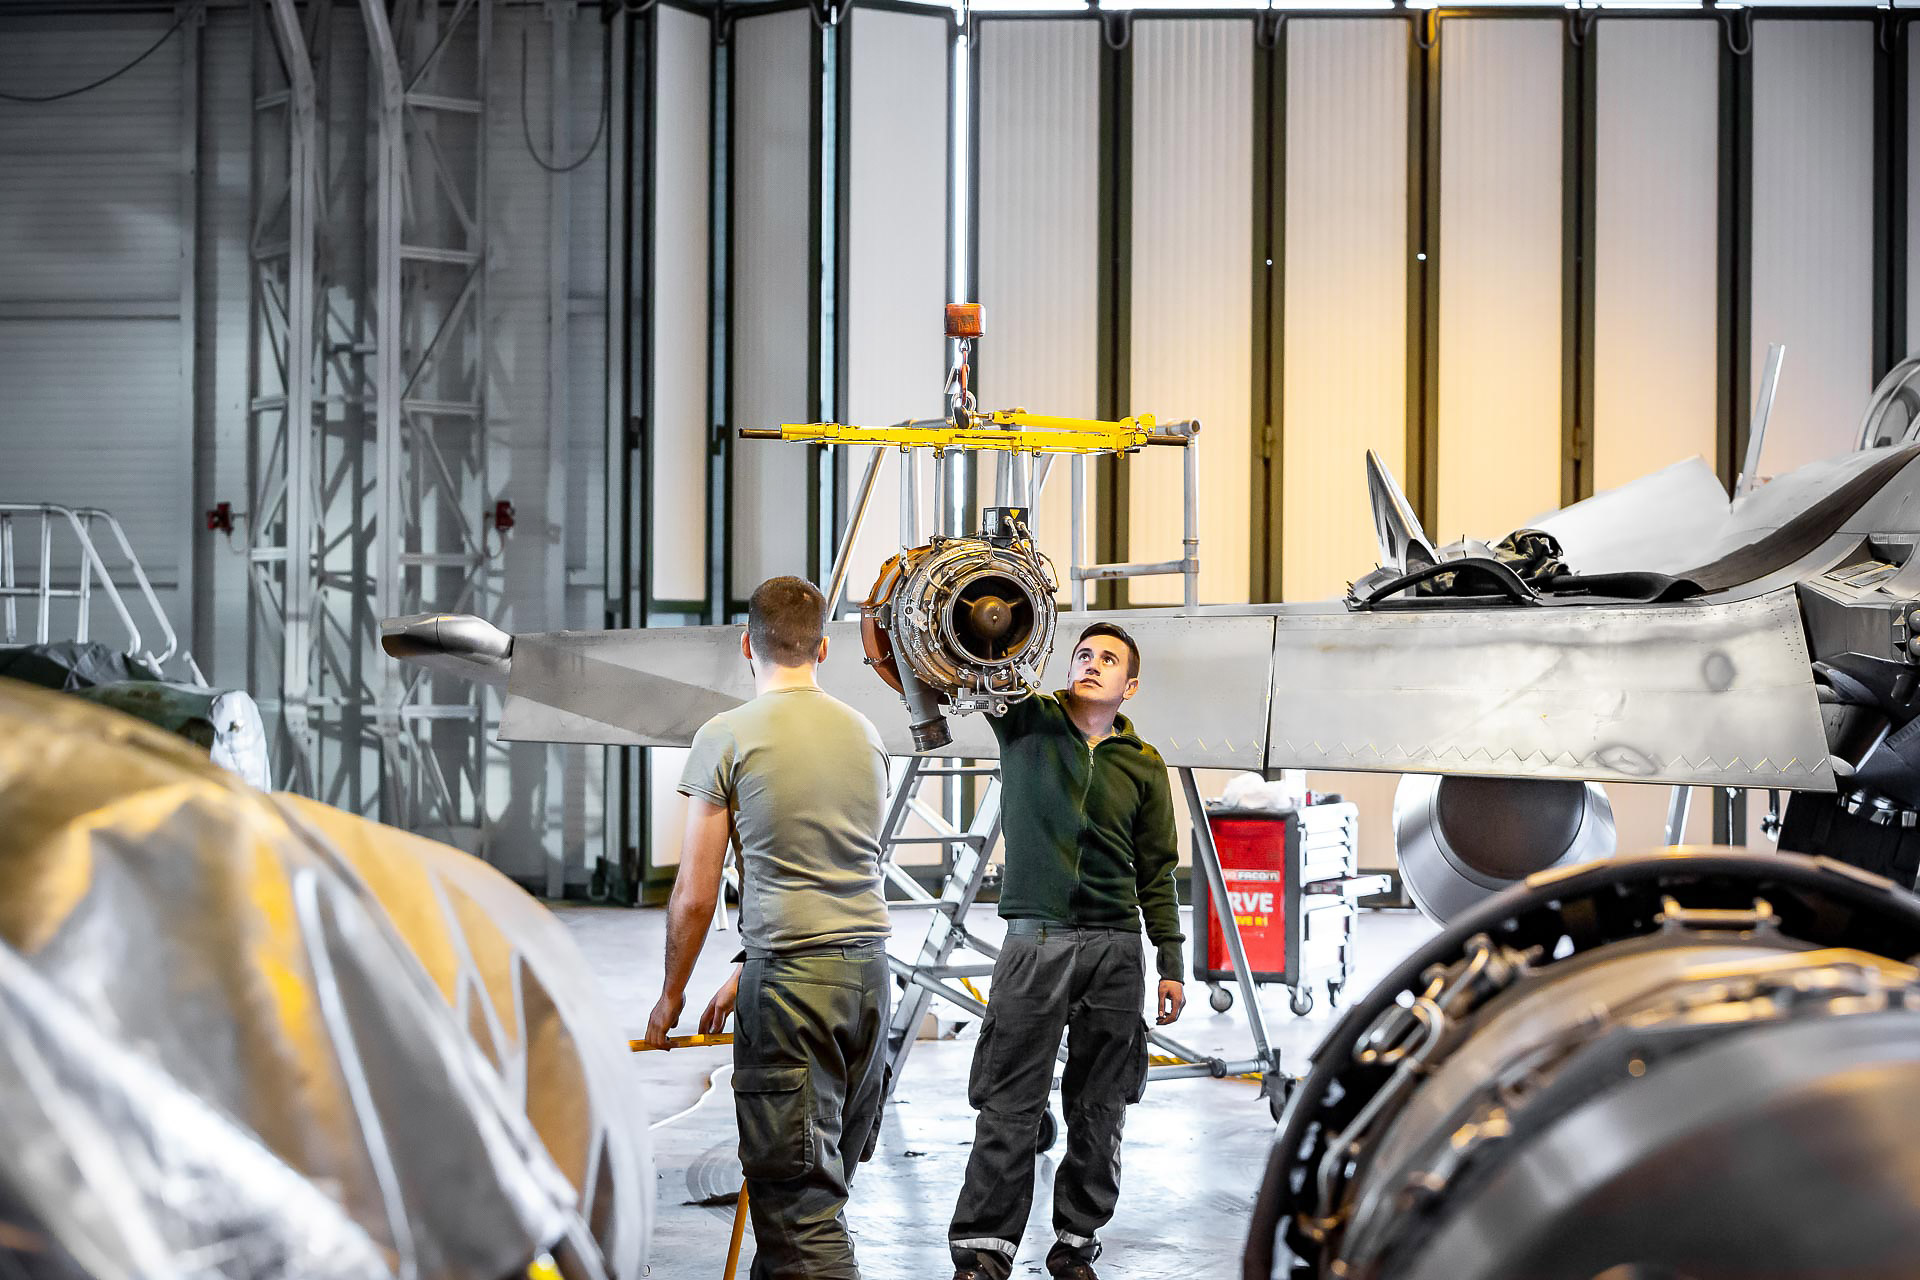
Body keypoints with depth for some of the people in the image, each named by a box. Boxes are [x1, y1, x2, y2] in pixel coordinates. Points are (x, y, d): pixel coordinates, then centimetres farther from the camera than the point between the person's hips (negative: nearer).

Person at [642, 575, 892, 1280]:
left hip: (791, 977, -6)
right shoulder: (864, 733, 14)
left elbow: (695, 895, -3)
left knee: (800, 1195, -5)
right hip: (870, 964, 6)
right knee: (829, 1178, 14)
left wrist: (670, 995, 12)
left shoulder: (726, 737, -3)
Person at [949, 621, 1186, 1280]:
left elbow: (1156, 872, 13)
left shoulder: (1144, 766, 11)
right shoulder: (1027, 721, 7)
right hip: (1035, 940, -2)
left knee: (1100, 1108, 5)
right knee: (1010, 1105, -4)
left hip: (1115, 949, 2)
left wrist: (1170, 964, 9)